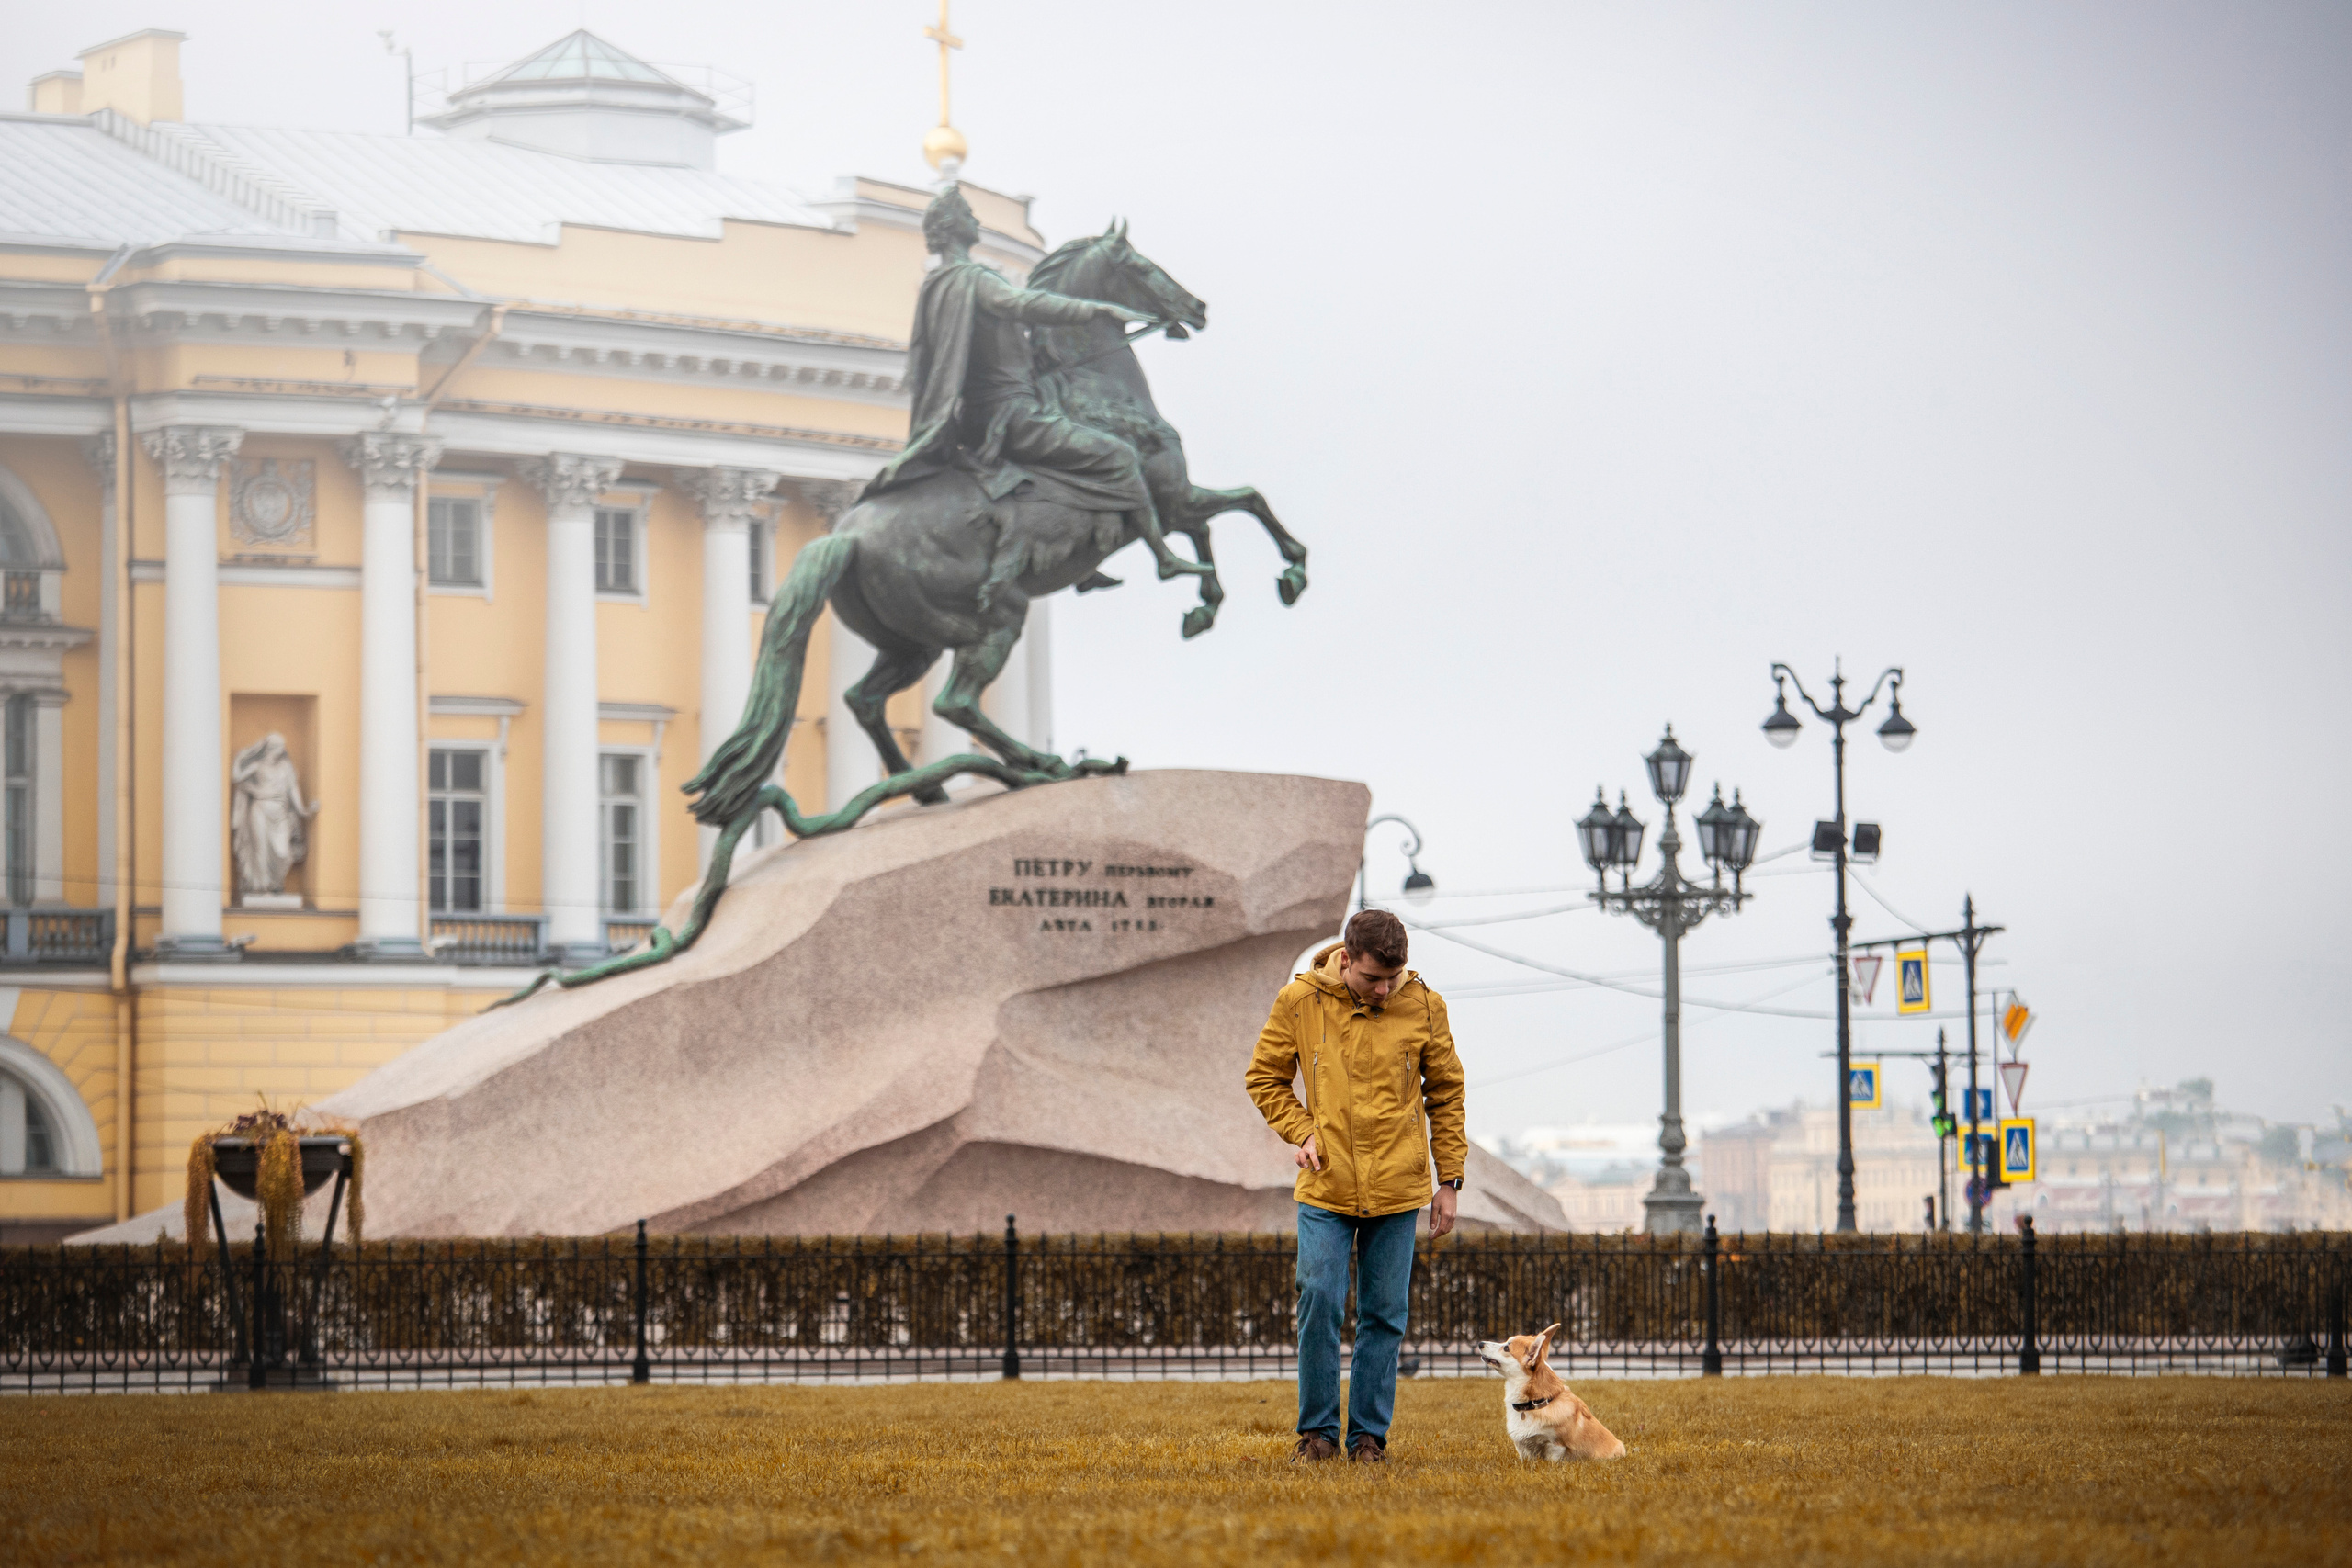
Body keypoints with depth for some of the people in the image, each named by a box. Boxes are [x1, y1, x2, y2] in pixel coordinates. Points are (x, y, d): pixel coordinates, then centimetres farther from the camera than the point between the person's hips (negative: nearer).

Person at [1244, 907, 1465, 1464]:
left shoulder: (1423, 1006, -2)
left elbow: (1446, 1093, 7)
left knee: (1384, 1316, 3)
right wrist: (1300, 1131, -6)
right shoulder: (1299, 1001, -5)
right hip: (1325, 1189, -1)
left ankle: (1369, 1433, 11)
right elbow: (1265, 1078, 8)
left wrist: (1449, 1180, 6)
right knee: (1319, 1304, -8)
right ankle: (1317, 1430, 3)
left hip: (1398, 1190, 1)